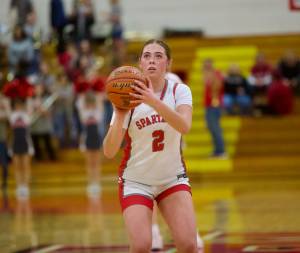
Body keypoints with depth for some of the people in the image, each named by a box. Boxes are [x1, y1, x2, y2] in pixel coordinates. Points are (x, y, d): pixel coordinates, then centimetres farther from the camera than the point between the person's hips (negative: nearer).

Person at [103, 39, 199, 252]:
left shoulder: (179, 91, -8)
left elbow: (184, 126, -30)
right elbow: (109, 152, -17)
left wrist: (154, 102, -43)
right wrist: (120, 117, -33)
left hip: (173, 178, 1)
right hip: (136, 181, -1)